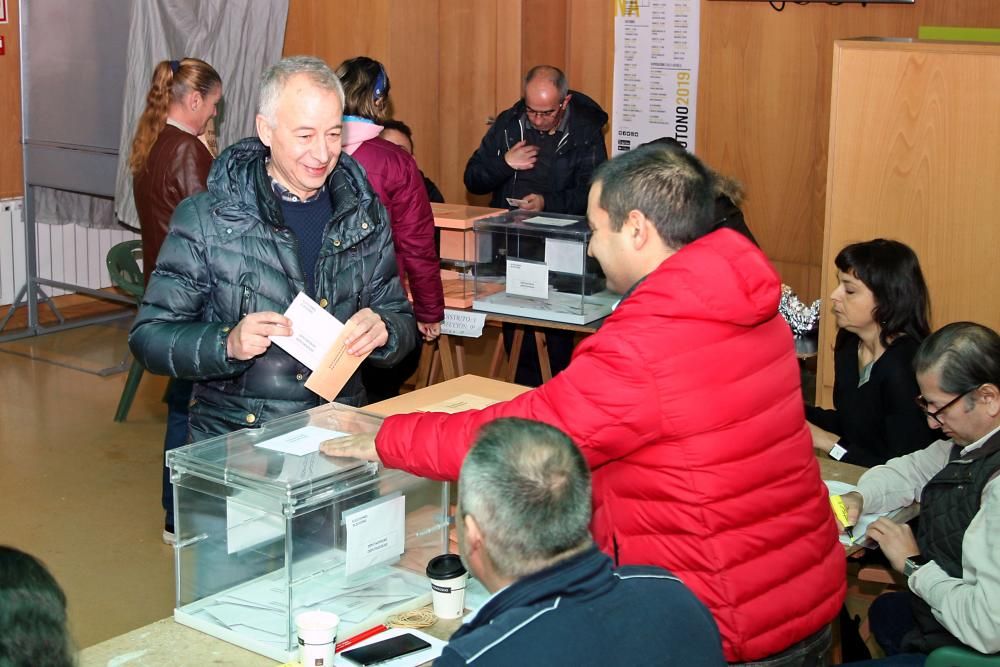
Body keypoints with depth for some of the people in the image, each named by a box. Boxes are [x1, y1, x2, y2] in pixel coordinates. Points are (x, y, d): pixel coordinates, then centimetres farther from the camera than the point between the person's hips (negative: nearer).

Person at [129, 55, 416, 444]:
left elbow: (402, 321, 16)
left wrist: (382, 331, -8)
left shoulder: (366, 214, 9)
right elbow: (148, 337, -1)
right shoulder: (205, 219, -2)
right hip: (232, 439, -3)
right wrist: (227, 343, -20)